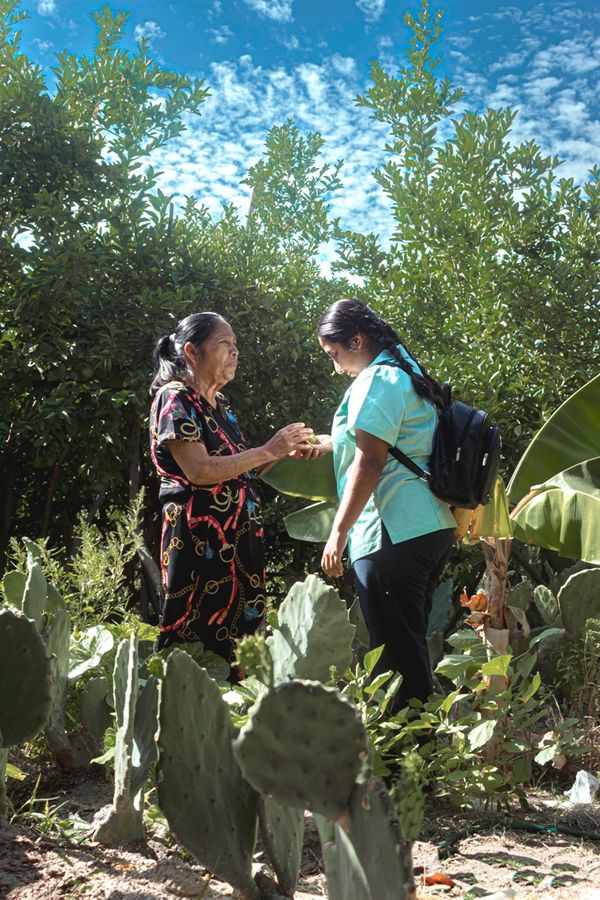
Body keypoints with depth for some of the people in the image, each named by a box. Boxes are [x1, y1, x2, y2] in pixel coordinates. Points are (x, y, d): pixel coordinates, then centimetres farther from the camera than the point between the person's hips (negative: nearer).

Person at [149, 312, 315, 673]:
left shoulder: (220, 404, 16)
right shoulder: (175, 399, -8)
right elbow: (199, 471, -19)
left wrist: (285, 452, 4)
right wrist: (269, 450, -15)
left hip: (239, 540, 8)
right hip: (200, 543, -8)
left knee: (240, 636, 8)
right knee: (199, 643, -5)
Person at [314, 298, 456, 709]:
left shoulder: (377, 380, -10)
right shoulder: (409, 374, 19)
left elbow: (369, 463, -17)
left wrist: (338, 532, -16)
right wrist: (326, 443, 33)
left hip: (394, 534, -10)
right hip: (433, 527, 10)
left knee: (395, 648, -3)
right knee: (412, 642, 17)